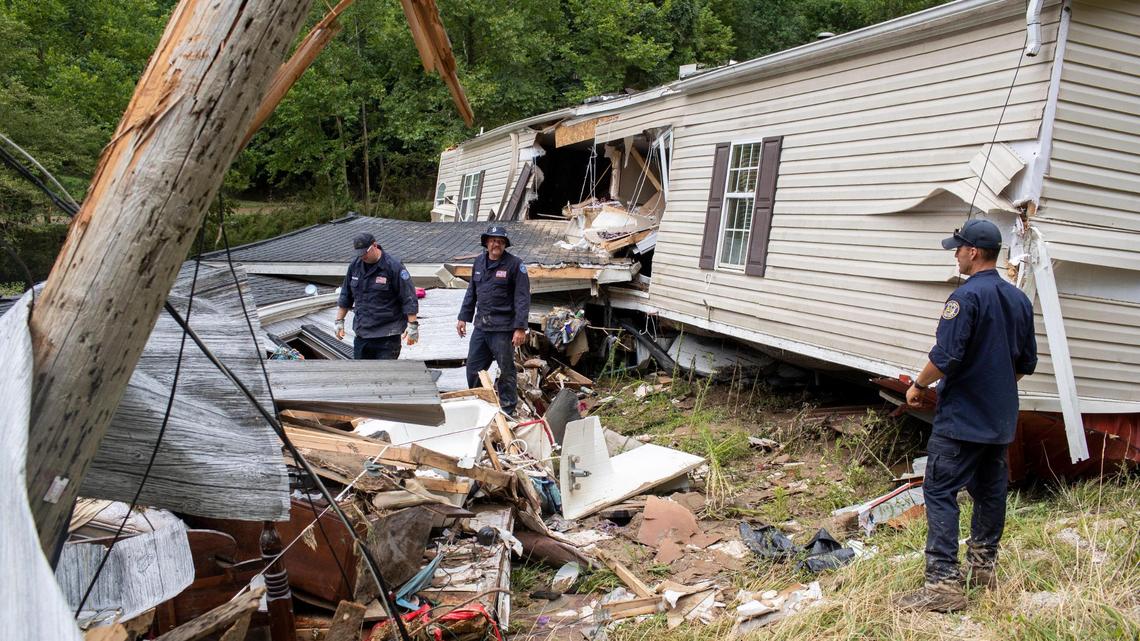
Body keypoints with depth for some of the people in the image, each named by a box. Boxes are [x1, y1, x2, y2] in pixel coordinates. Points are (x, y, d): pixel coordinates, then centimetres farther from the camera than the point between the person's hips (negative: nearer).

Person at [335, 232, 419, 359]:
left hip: (387, 335, -6)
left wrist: (412, 326, -15)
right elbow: (345, 296, 17)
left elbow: (409, 299, -12)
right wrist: (339, 321, 15)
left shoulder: (394, 266, -12)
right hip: (362, 333, 6)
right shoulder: (355, 265, 6)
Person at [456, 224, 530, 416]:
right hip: (481, 326, 6)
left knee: (506, 371, 2)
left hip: (503, 328, -6)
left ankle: (507, 412, 13)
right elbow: (471, 292, 19)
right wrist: (464, 317, 15)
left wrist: (520, 328, -17)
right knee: (473, 369, 12)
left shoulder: (514, 264, -8)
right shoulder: (479, 262, 11)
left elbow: (522, 298, -11)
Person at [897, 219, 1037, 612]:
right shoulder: (1019, 300, 9)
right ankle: (983, 566, 31)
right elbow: (1027, 363, 15)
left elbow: (946, 357, -22)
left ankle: (944, 583, -10)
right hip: (1001, 418, 9)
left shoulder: (966, 296, -17)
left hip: (962, 417, -9)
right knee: (990, 489, 18)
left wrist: (919, 385, -7)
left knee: (940, 492, -7)